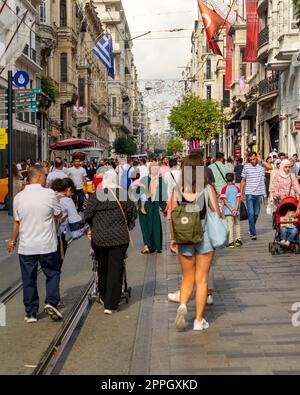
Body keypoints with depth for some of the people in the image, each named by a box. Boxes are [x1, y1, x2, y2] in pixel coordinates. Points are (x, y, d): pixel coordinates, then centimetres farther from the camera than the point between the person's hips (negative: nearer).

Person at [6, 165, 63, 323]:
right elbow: (58, 214, 2)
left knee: (29, 280, 11)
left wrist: (12, 241, 20)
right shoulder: (49, 194, -11)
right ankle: (51, 302, -2)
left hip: (25, 246, 2)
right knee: (53, 274, 15)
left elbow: (16, 222, 6)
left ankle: (31, 313, 16)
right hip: (47, 245, -2)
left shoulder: (19, 197, -2)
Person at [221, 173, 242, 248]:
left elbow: (224, 200, -9)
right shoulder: (237, 188, 4)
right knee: (237, 224, 18)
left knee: (230, 225, -3)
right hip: (236, 210, 2)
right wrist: (235, 209, -9)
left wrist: (230, 209, -10)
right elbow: (238, 199, -5)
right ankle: (238, 239, 18)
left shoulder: (224, 189, -2)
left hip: (228, 210, -2)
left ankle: (231, 242, -9)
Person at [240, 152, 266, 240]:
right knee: (251, 214, -7)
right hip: (249, 193, -2)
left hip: (258, 193, 2)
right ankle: (253, 233, -4)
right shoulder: (246, 166, 2)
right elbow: (243, 180, 8)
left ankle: (251, 229, 33)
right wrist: (241, 193, 5)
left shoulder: (262, 166, 3)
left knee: (256, 213, 13)